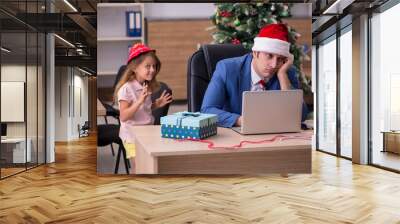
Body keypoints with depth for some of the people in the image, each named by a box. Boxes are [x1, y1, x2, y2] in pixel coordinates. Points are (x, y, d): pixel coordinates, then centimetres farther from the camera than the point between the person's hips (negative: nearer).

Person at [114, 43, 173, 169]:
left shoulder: (147, 86, 3)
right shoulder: (126, 88, -20)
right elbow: (123, 117, -24)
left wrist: (157, 104, 0)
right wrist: (139, 101, -33)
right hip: (132, 137, -7)